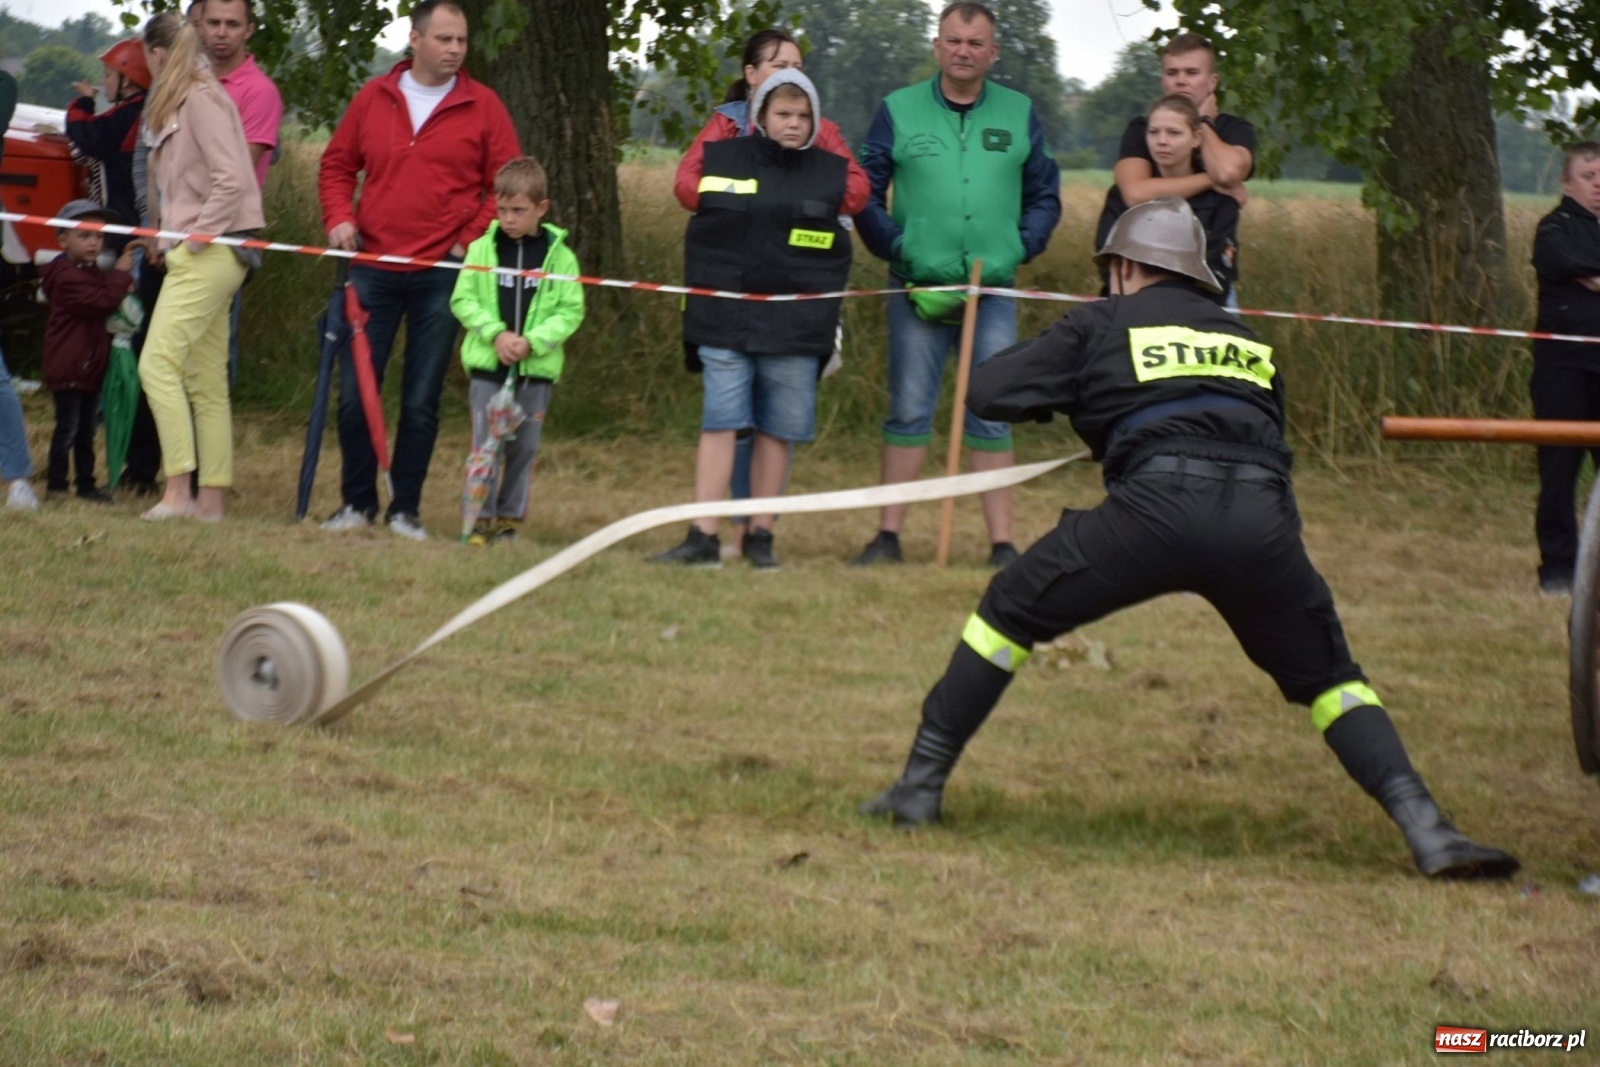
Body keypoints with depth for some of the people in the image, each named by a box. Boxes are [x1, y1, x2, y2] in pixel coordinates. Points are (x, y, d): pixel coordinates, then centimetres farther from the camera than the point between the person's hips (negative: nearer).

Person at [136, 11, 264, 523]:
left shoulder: (202, 100, -11)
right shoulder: (176, 106, 18)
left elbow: (232, 179, -19)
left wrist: (193, 238, -16)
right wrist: (169, 238, 12)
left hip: (208, 254, -10)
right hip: (196, 256, 10)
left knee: (159, 362, -16)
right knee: (206, 381, 8)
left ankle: (178, 490, -20)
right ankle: (210, 499, 9)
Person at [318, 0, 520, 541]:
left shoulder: (482, 106, 1)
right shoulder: (374, 98, 6)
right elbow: (336, 165, 14)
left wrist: (475, 239, -9)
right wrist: (339, 217, -2)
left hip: (442, 276, -2)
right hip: (374, 270, 2)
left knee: (421, 401, 3)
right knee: (354, 393, 1)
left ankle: (405, 509, 12)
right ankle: (357, 502, 14)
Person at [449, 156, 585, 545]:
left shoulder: (560, 256, -1)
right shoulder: (482, 249, 1)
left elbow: (571, 311, -1)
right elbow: (462, 299, 1)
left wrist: (533, 341, -15)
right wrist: (496, 334, -13)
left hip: (537, 369, 0)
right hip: (488, 366, 0)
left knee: (524, 447, 6)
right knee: (486, 444, -3)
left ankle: (510, 517, 17)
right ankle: (481, 518, 4)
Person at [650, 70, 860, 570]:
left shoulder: (832, 172, 8)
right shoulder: (722, 160, 7)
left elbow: (840, 252, 12)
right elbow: (699, 235, 15)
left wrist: (830, 323, 7)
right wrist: (701, 295, 9)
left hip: (795, 328, 1)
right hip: (725, 322, -1)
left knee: (776, 429, 3)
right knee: (719, 422, -7)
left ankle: (760, 536, 12)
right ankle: (703, 538, -8)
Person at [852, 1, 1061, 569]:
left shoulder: (1020, 114, 7)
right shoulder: (899, 110, 3)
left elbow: (1044, 197, 12)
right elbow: (865, 193, 5)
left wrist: (1016, 250, -3)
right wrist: (896, 248, -7)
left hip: (994, 291, 1)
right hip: (917, 288, -1)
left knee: (992, 415, 1)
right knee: (908, 413, 1)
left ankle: (1002, 543, 4)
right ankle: (889, 536, 6)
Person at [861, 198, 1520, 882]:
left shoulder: (1103, 325, 20)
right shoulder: (1244, 339, 31)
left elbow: (987, 392, 16)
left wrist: (1073, 399, 36)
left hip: (1156, 502, -3)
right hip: (1261, 517, 3)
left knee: (1008, 615, 17)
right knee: (1325, 676, 19)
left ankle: (921, 785, 18)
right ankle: (1425, 830, 2)